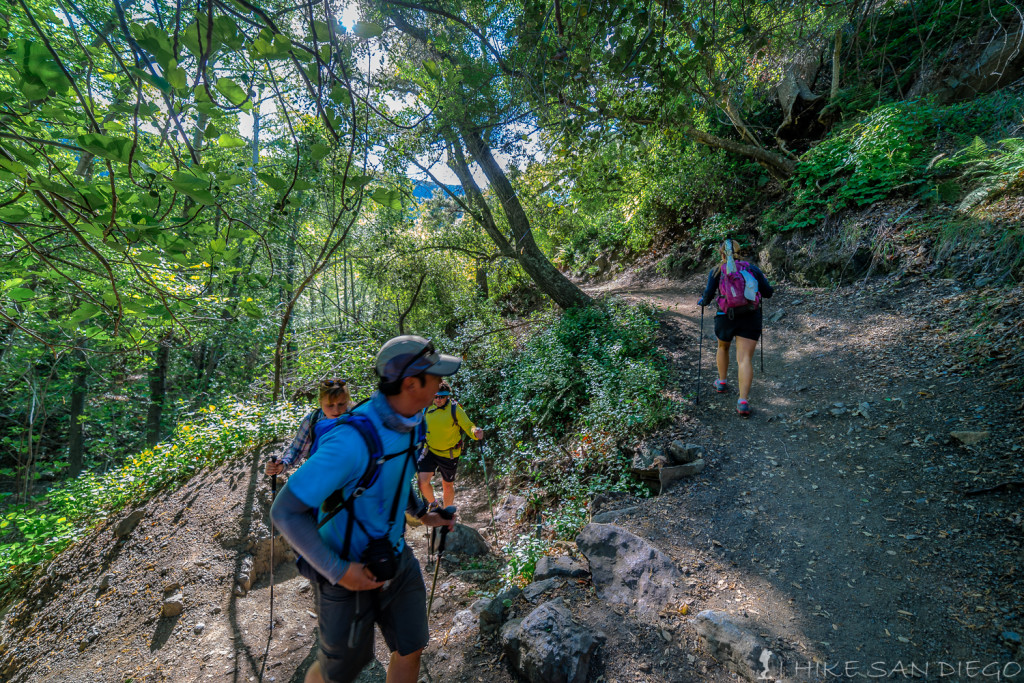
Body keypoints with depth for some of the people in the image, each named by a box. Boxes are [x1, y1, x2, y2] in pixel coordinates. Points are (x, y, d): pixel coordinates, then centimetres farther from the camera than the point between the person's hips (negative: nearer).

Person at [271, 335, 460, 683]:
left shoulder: (408, 423, -8)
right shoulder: (353, 439, -35)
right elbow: (285, 511, -28)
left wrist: (424, 514, 10)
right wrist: (338, 572, -25)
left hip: (396, 558, 6)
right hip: (348, 570, -6)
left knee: (410, 649, 16)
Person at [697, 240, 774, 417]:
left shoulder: (716, 271, 1)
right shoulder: (752, 268, 7)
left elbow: (708, 295, -8)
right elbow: (768, 293, 7)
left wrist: (702, 302, 13)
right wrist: (764, 280, 28)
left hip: (726, 317, 0)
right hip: (750, 317, 0)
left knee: (723, 347, 28)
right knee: (745, 358, -4)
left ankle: (722, 383, 41)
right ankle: (743, 401, -15)